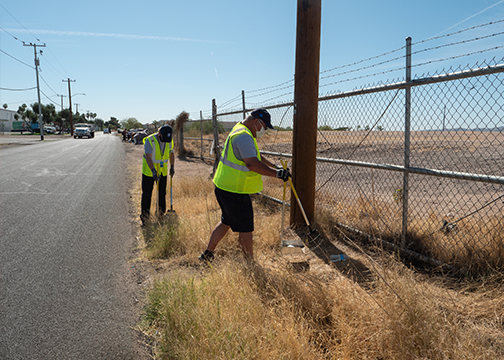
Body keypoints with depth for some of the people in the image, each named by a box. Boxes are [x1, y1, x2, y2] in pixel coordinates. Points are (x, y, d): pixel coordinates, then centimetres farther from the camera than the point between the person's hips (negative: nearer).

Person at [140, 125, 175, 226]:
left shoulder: (169, 141, -4)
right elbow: (148, 157, -28)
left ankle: (162, 212, 24)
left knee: (162, 192, 11)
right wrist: (153, 171, -37)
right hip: (149, 171, -4)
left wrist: (172, 166, 4)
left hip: (162, 171, 4)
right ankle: (144, 215, 9)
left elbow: (171, 153, 13)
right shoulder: (150, 141, -20)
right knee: (147, 193, -1)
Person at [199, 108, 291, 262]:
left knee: (227, 222, 24)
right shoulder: (244, 136, -19)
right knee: (245, 229, 1)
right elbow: (252, 164, -31)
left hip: (224, 187, 11)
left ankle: (207, 254, 32)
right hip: (234, 191, -11)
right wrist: (276, 173, -26)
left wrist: (275, 167, 18)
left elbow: (256, 156, 25)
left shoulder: (241, 132, 16)